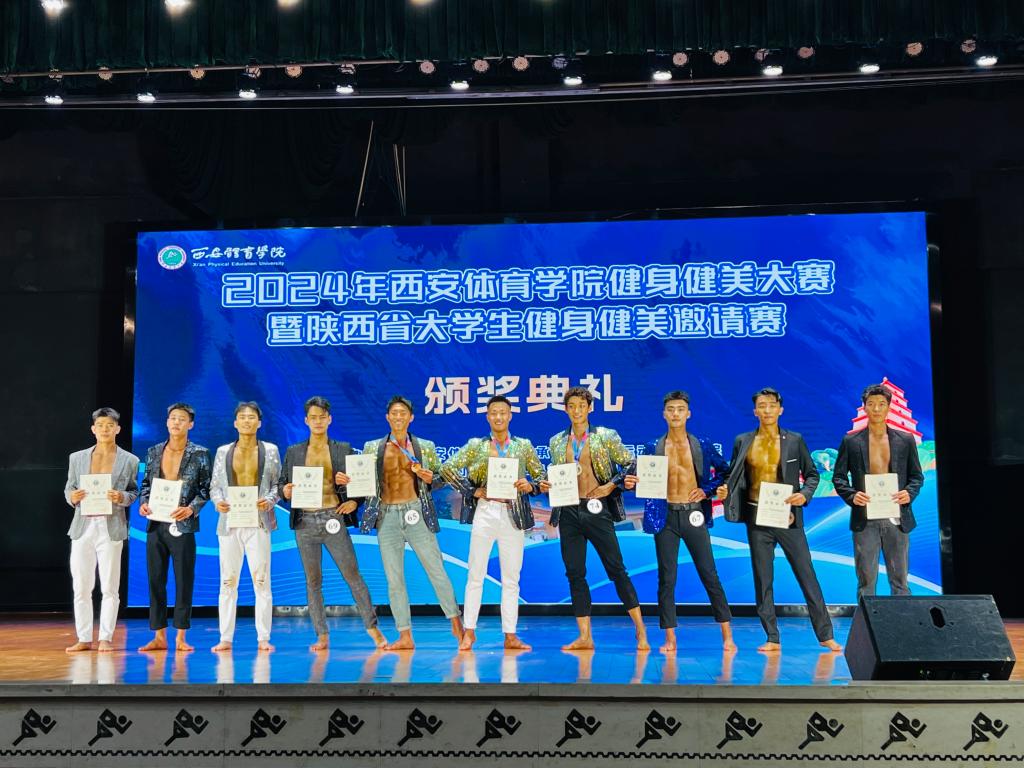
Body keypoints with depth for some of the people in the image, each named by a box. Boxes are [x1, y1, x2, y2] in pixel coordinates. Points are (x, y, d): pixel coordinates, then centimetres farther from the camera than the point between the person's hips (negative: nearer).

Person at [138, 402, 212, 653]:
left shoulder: (199, 454, 1)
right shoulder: (154, 452, 11)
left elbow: (206, 488, -1)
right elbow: (146, 484, 15)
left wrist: (191, 509, -15)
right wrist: (143, 503, -3)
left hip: (183, 525, -4)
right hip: (155, 524, 4)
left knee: (184, 581, 0)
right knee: (155, 580, 5)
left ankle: (181, 637, 6)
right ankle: (159, 636, 12)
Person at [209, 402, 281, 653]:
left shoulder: (270, 450, 8)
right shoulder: (223, 451, 12)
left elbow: (277, 483, 7)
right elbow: (214, 485, 12)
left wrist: (269, 501, -12)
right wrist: (218, 501, -8)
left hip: (258, 521, -1)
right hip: (229, 521, 2)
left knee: (261, 580, -4)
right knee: (227, 581, 2)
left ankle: (263, 638, 1)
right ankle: (225, 638, 7)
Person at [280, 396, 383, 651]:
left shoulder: (343, 449, 9)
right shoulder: (293, 452, 11)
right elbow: (283, 484, 11)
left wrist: (354, 501, -8)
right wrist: (285, 491, -10)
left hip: (334, 519, -1)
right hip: (305, 522, 2)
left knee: (352, 574, -4)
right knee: (313, 581, 4)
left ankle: (372, 627, 4)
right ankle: (322, 636, 10)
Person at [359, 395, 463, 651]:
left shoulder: (425, 447, 7)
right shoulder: (372, 447, 9)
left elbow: (440, 478, 12)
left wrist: (429, 478, -10)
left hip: (416, 513, -1)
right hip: (386, 516, 1)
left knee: (436, 569, -1)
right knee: (394, 578, 3)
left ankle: (456, 624, 11)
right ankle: (405, 636, 8)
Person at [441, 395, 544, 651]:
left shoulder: (524, 446, 9)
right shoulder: (477, 445, 5)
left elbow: (542, 477, 12)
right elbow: (447, 468, 3)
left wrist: (530, 486, -9)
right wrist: (472, 491, -3)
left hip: (514, 514, 1)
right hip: (485, 512, -1)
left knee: (511, 578, 3)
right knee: (475, 574, -1)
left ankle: (510, 635, 8)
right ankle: (469, 631, 7)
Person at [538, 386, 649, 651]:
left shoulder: (606, 436, 1)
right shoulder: (556, 442, 12)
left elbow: (630, 465, 2)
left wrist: (611, 486, -10)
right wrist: (546, 485, 0)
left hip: (596, 510, -4)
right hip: (568, 512, 4)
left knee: (617, 569, -4)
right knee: (575, 574, 3)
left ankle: (640, 631, 3)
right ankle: (585, 637, 8)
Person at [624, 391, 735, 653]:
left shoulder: (702, 447, 4)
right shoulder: (653, 449, 5)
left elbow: (725, 472, 12)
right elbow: (641, 480, 8)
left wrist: (708, 490, -2)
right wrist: (630, 483, -14)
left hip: (694, 515, -1)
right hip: (666, 516, 1)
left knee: (710, 576, 1)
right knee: (666, 579, 2)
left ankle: (727, 635, 8)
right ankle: (670, 638, 8)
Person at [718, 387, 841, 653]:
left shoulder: (794, 440, 3)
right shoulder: (743, 441, 6)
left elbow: (812, 474, 8)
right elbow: (733, 476, 12)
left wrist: (805, 495, -11)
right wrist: (725, 490, -8)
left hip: (788, 516, -1)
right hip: (757, 517, 2)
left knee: (807, 575, 0)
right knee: (763, 580, 4)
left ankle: (825, 635, 8)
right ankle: (772, 639, 11)